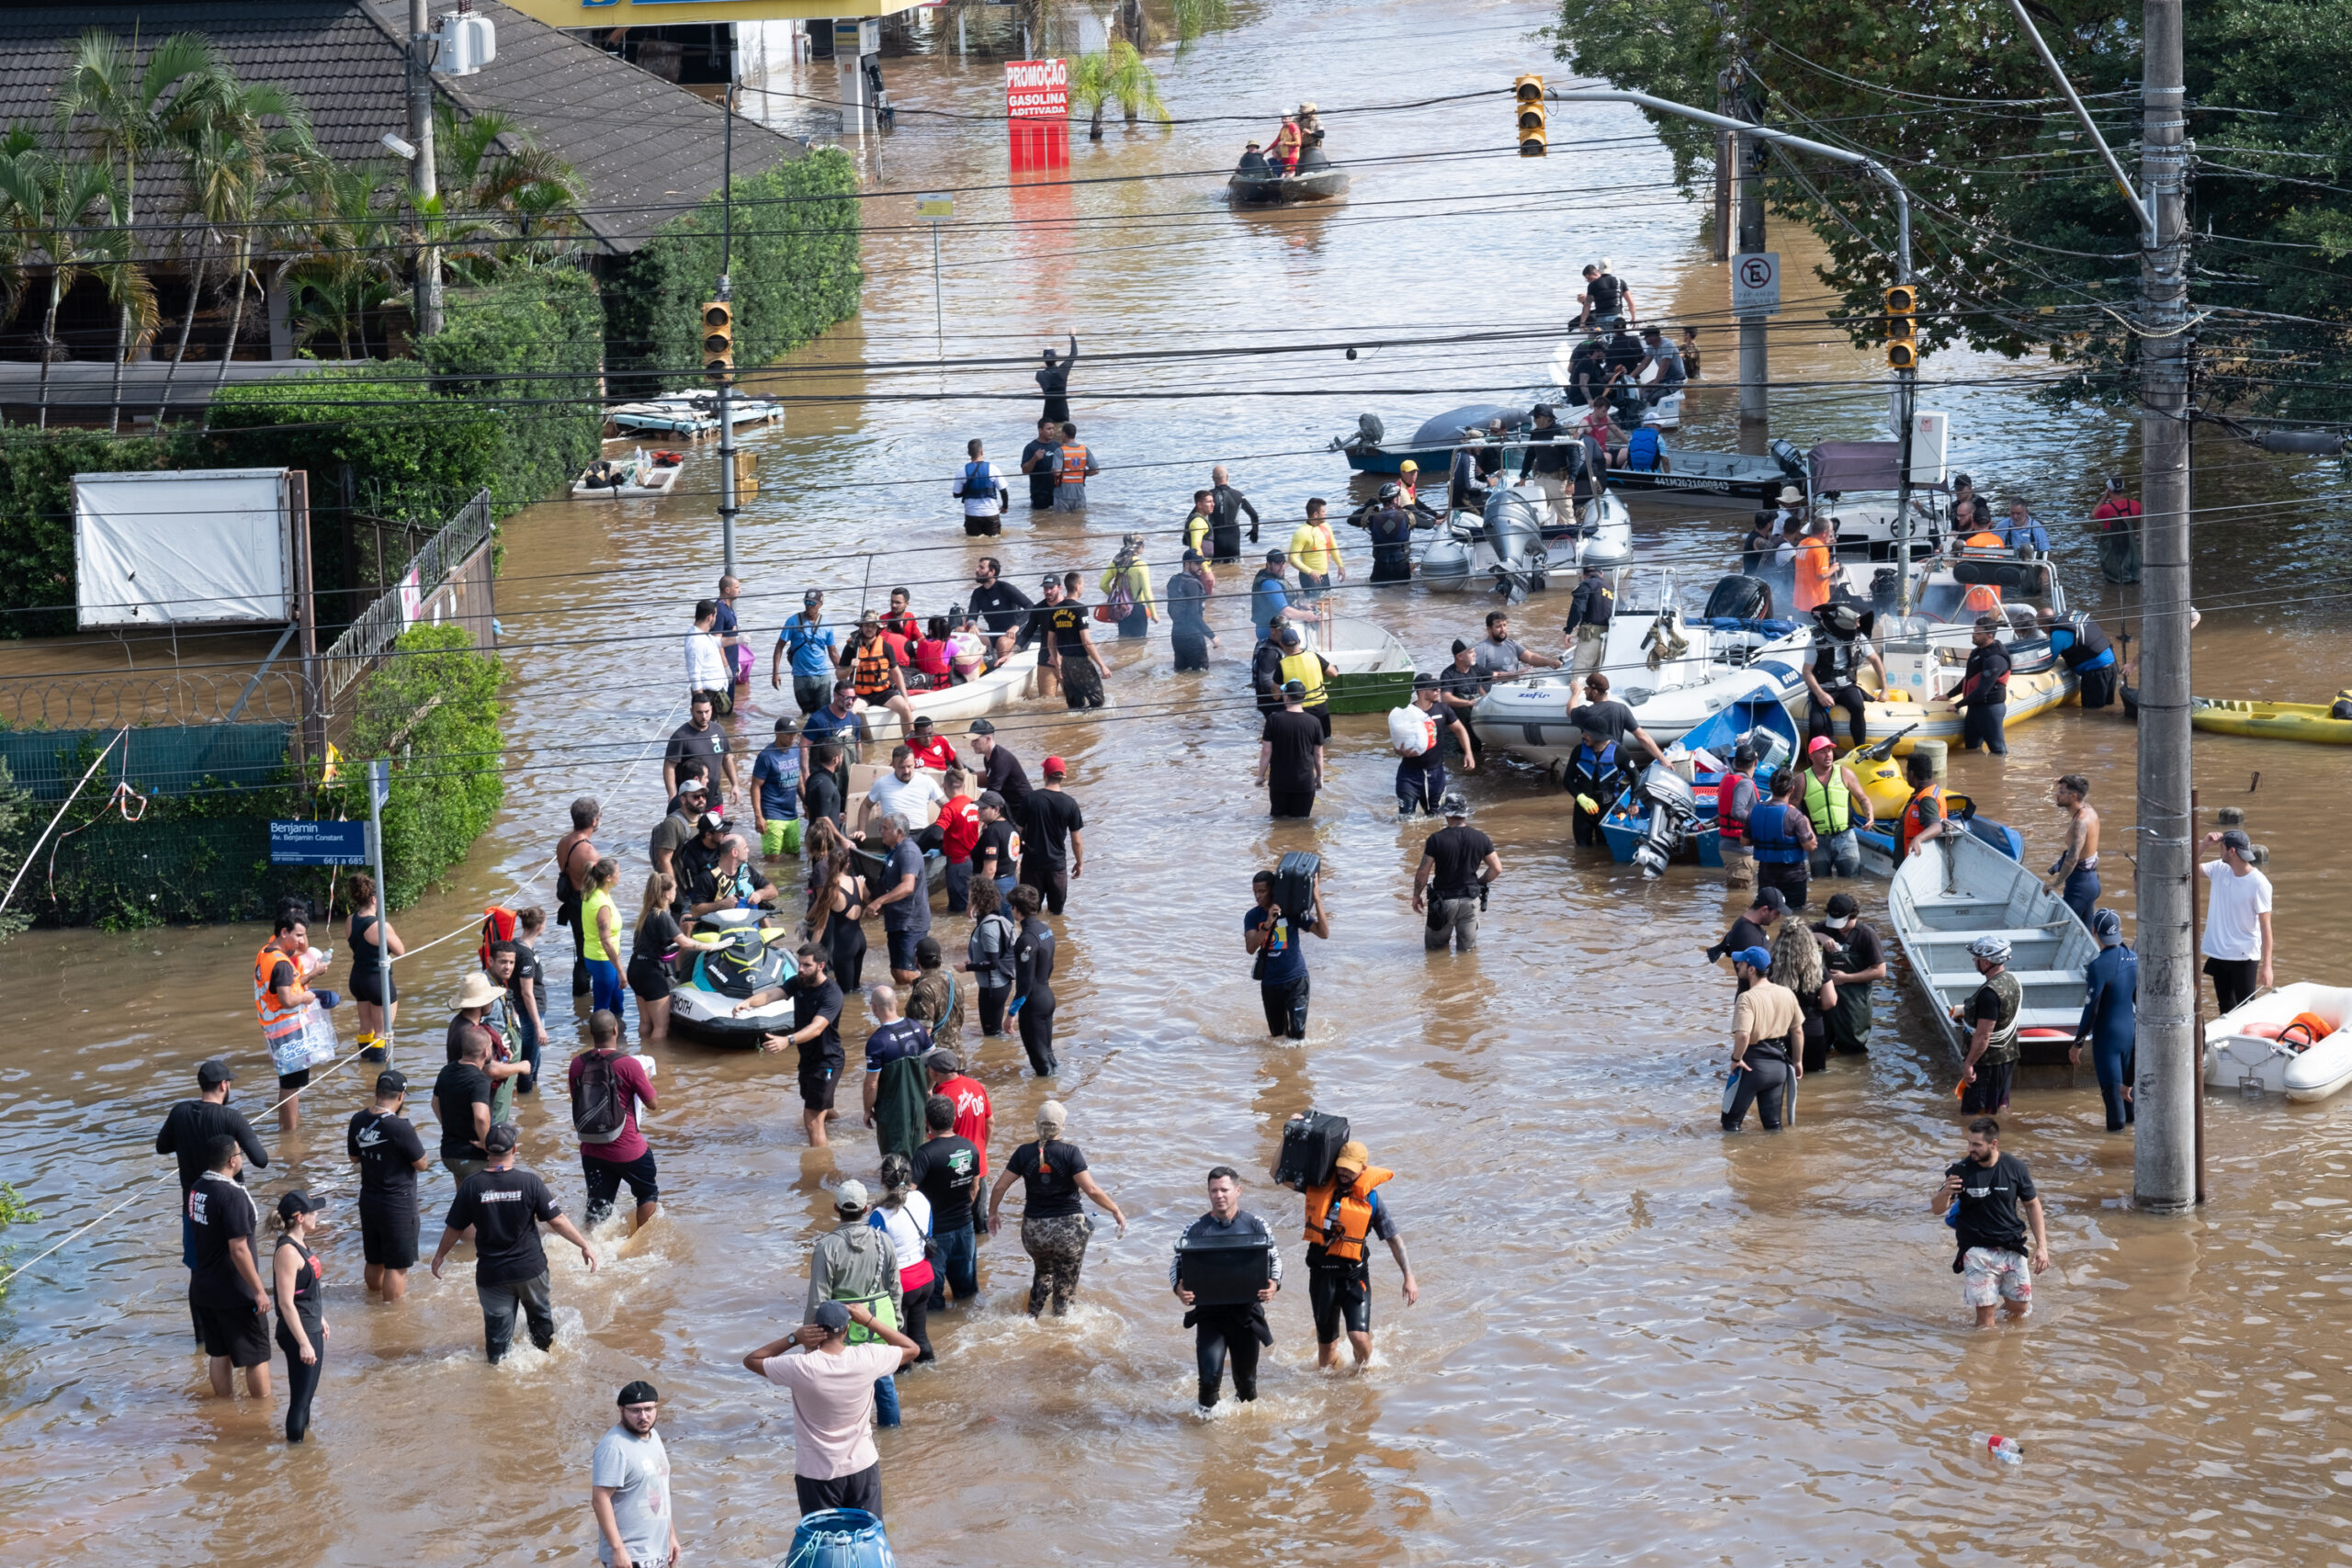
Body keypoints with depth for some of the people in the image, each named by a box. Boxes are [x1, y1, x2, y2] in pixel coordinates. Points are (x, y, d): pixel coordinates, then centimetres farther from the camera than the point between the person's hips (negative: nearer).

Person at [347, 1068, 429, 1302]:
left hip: (368, 1201, 7)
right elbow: (422, 1164, -13)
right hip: (397, 1204, -7)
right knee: (396, 1266, 5)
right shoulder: (400, 1128, -24)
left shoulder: (358, 1121, -3)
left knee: (374, 1261, 23)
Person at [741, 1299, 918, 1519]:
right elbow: (912, 1349, 4)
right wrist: (870, 1320, 0)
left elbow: (751, 1360, -4)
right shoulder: (866, 1359, -15)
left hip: (817, 1474, -2)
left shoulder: (800, 1367, -21)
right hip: (862, 1467, 2)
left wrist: (793, 1339, -12)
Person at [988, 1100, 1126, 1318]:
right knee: (1064, 1288, 10)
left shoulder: (1024, 1153, -4)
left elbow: (999, 1187, -2)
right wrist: (1116, 1210, -6)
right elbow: (1091, 1190, -18)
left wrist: (993, 1213, 16)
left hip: (1034, 1230, 3)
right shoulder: (1070, 1153, -12)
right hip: (1068, 1230, -3)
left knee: (1043, 1274, 29)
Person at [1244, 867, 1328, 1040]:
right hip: (1270, 984, 3)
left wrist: (1317, 901, -23)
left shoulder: (1292, 912, -8)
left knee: (1297, 1032, -13)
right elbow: (1250, 948, -18)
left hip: (1296, 979, -3)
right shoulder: (1253, 916, -2)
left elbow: (1324, 933, -15)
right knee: (1277, 1034, 15)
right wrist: (1268, 924, -32)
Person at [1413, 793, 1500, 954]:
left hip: (1444, 900, -3)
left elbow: (1423, 872, -10)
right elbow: (1497, 869, 1)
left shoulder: (1436, 839, -13)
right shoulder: (1480, 838, -4)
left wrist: (1416, 895, 5)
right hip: (1471, 900, 3)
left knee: (1434, 947, 12)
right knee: (1467, 951, 11)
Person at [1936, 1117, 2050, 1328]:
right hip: (1977, 1251, -2)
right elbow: (1937, 1209, -7)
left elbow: (2032, 1205, 6)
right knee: (1985, 1312, -7)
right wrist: (1944, 1194, -32)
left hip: (2012, 1248, 2)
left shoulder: (2015, 1168, -6)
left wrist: (2042, 1246, 2)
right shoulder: (1961, 1170, -12)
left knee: (2020, 1307, 10)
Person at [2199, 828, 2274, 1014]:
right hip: (2218, 953, 6)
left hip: (2244, 957, -6)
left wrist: (2266, 966, -19)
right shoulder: (2219, 869, 0)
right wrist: (2204, 843, -9)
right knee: (2225, 1009, 16)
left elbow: (2265, 926, -16)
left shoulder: (2258, 884, -17)